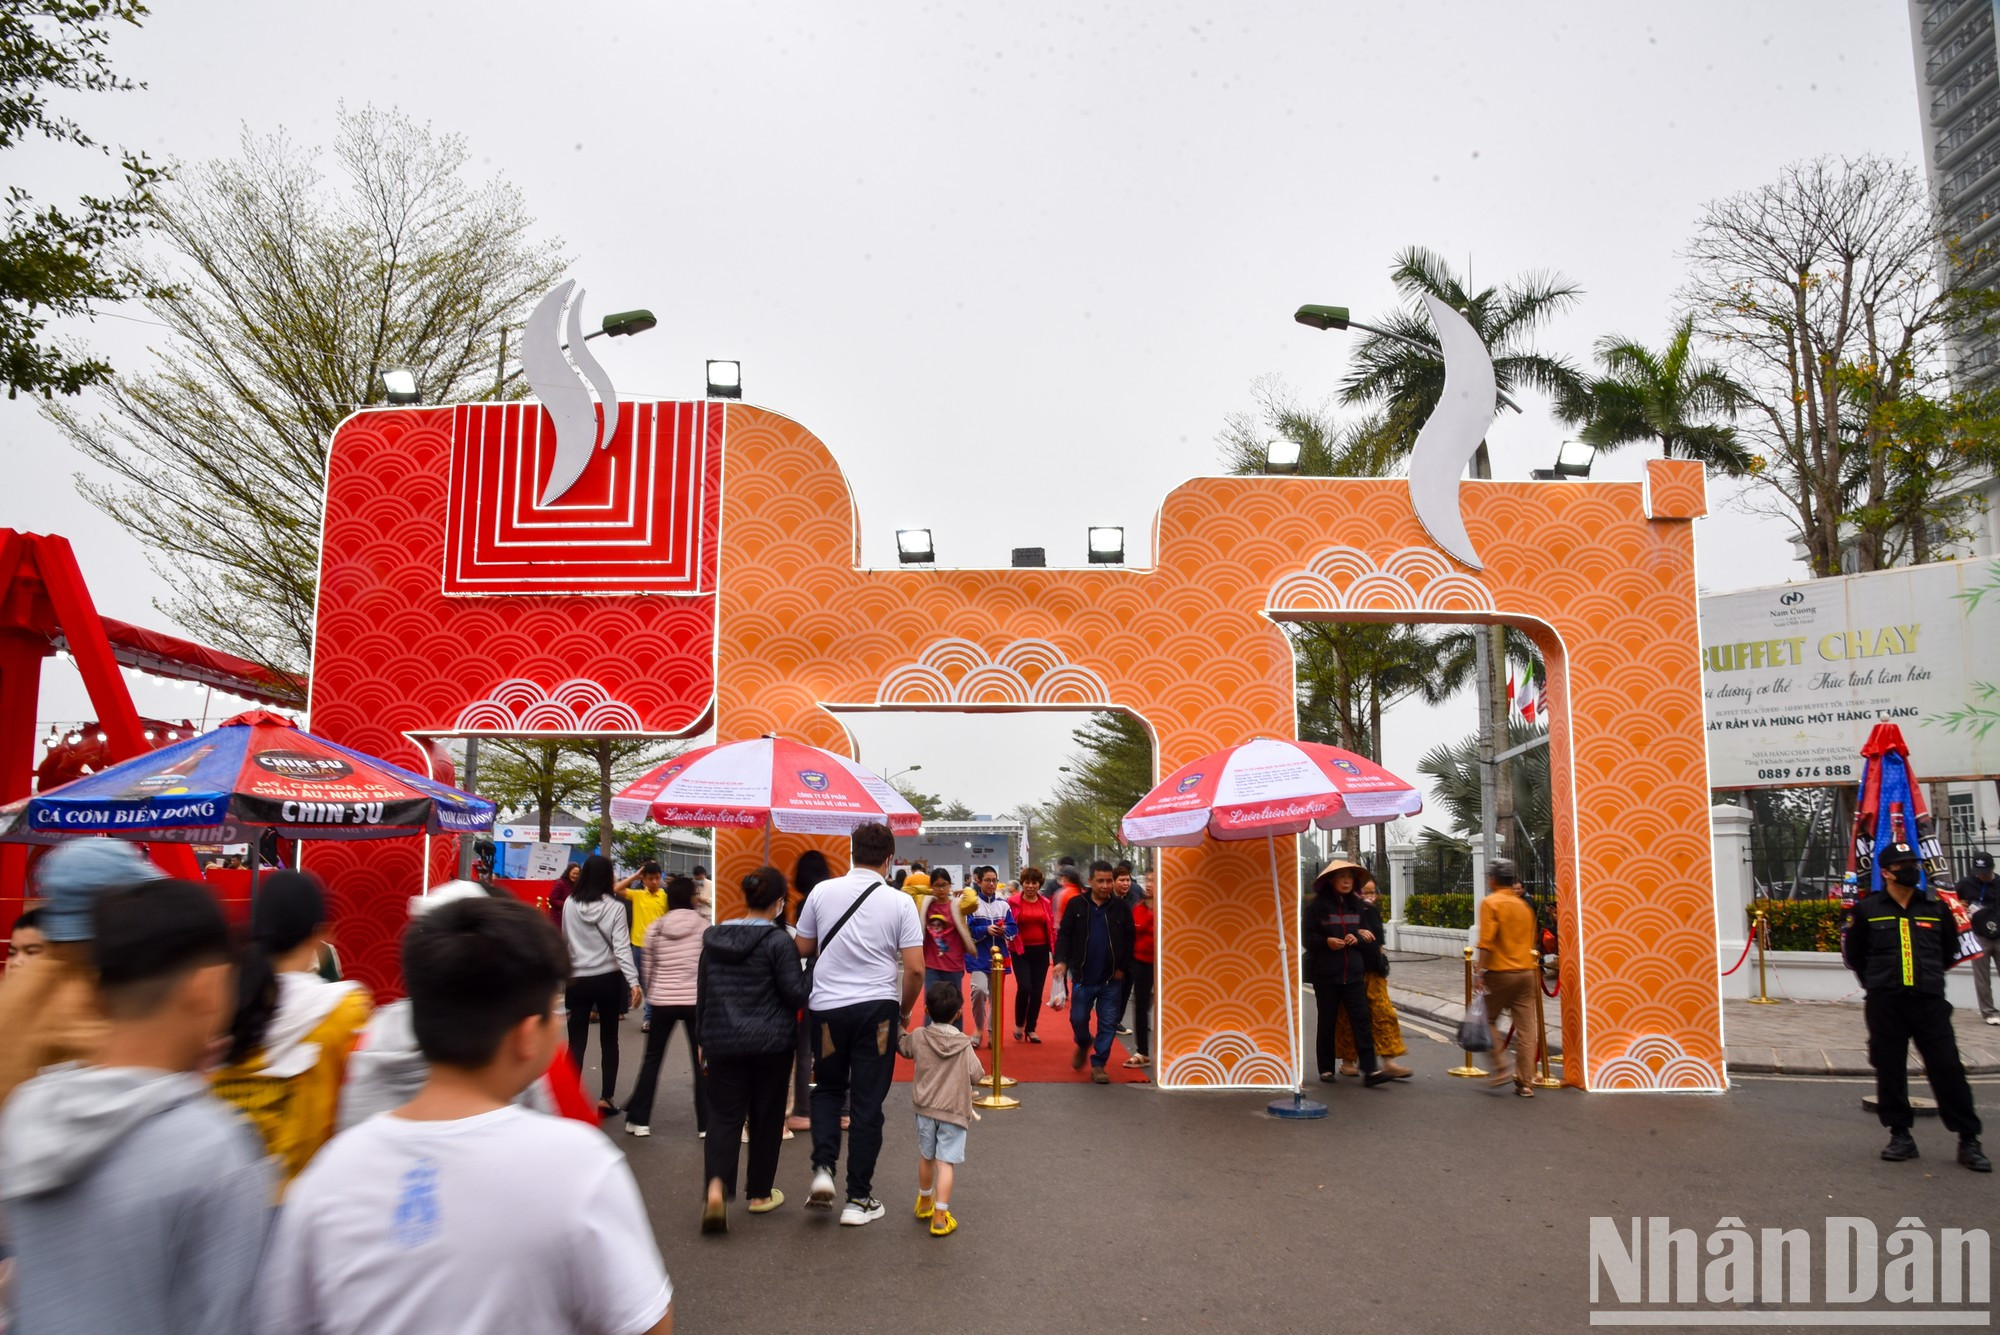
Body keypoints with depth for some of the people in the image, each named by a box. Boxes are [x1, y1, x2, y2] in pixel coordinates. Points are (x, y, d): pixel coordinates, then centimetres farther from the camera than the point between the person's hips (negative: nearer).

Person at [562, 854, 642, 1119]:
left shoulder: (569, 904, -3)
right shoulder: (615, 907, -10)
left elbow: (565, 941, 12)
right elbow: (621, 948, -18)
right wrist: (633, 981, -21)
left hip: (577, 980, 1)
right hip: (608, 979, -1)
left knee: (576, 1043, 4)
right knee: (609, 1041, 12)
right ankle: (605, 1099, 12)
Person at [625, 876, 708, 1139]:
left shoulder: (655, 928, 1)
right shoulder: (704, 926, -5)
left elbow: (647, 968, 6)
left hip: (663, 1001, 2)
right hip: (696, 1000, -2)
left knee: (652, 1059, 15)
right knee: (701, 1060, 6)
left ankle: (638, 1119, 19)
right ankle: (705, 1123, 10)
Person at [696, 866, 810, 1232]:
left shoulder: (713, 937, 5)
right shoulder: (778, 941, -12)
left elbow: (703, 992, 12)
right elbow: (795, 994, -12)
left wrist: (703, 1037, 21)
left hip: (723, 1041, 3)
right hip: (771, 1043, -3)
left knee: (725, 1116, 6)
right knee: (766, 1117, 12)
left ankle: (717, 1186, -17)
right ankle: (759, 1193, 22)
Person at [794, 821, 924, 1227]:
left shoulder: (823, 892, -2)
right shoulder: (900, 903, -7)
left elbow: (803, 948, 9)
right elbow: (915, 968, -9)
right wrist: (905, 1010, 8)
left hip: (827, 1005, 2)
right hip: (877, 1006, -1)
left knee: (828, 1089, 22)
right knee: (867, 1103, 7)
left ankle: (823, 1169, 4)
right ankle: (858, 1199, 12)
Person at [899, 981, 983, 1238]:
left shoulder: (918, 1037, -7)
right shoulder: (964, 1044, -12)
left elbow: (902, 1046, 14)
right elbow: (977, 1076, -9)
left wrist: (900, 1033, 35)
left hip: (925, 1108, 3)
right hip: (954, 1111, -3)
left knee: (926, 1156, 21)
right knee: (946, 1162, -2)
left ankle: (925, 1202, 41)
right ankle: (939, 1217, -6)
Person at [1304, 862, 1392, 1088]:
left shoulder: (1357, 906, 10)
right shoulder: (1317, 906, -3)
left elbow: (1369, 936, 13)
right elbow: (1306, 937, -3)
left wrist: (1358, 939, -8)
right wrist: (1326, 941, -20)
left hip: (1354, 972, 3)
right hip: (1325, 974, -3)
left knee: (1361, 1019, -6)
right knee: (1327, 1021, 6)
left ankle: (1369, 1070, -8)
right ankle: (1326, 1069, 17)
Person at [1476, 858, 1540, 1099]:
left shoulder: (1490, 903, -7)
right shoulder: (1523, 905, 13)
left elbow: (1486, 941, -16)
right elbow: (1531, 940, 19)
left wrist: (1481, 971, -13)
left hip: (1500, 972, -5)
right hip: (1527, 972, 5)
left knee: (1489, 1020, 11)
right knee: (1526, 1028, 4)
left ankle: (1501, 1069, 1)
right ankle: (1525, 1083, 5)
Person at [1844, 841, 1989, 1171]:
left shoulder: (1936, 908, 7)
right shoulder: (1866, 909, 1)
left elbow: (1950, 951, 21)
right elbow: (1852, 954, 12)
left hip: (1930, 1002, 1)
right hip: (1884, 1006, -1)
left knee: (1948, 1069, 0)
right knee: (1890, 1072, 4)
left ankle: (1968, 1141, 9)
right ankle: (1900, 1136, 15)